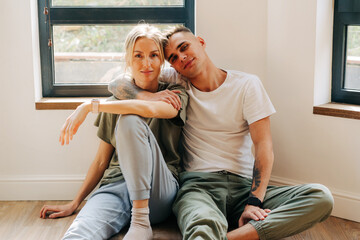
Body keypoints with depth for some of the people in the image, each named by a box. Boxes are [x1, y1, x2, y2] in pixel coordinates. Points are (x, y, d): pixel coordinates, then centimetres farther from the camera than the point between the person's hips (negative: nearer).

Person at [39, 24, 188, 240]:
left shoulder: (175, 95, 6)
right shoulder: (116, 103, 17)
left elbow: (150, 109, -20)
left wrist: (90, 106, -16)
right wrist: (75, 203, 20)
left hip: (158, 190, 2)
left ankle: (142, 221, -28)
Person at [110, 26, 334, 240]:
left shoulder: (246, 84, 9)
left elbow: (264, 146, 0)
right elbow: (118, 84, 12)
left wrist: (254, 202, -15)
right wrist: (149, 96, -10)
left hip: (244, 185, 4)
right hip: (198, 184, -3)